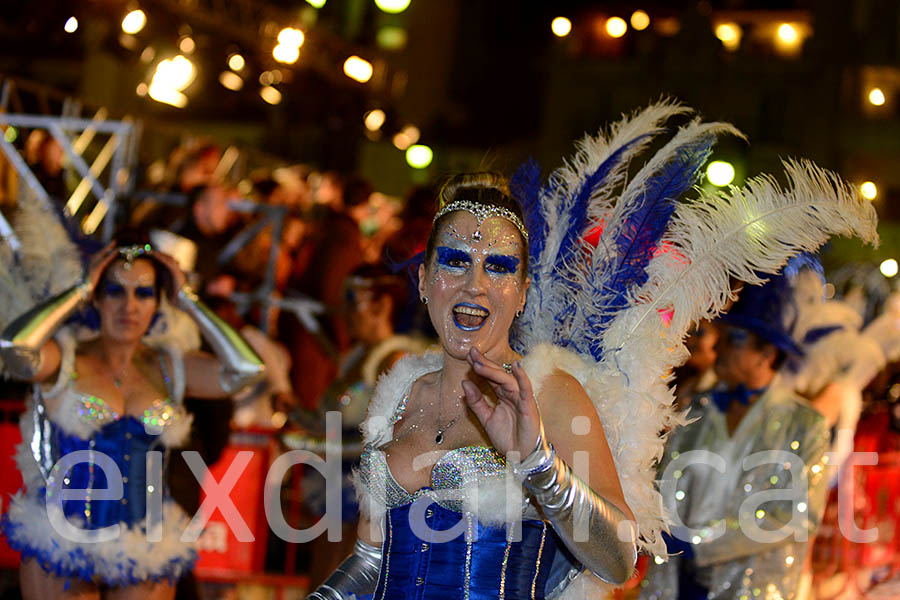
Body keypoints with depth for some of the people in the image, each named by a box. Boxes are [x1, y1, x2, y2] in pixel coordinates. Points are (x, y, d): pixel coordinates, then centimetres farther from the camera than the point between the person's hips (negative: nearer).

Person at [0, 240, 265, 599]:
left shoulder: (169, 370, 7)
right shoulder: (67, 360, -2)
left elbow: (248, 368, -7)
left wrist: (187, 300, -1)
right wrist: (80, 292, -10)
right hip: (63, 542, -3)